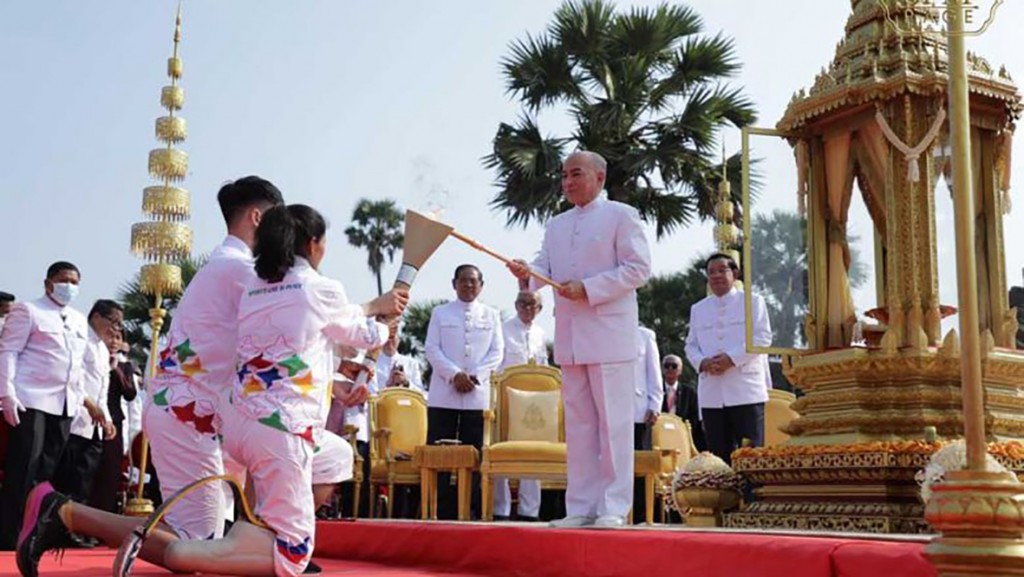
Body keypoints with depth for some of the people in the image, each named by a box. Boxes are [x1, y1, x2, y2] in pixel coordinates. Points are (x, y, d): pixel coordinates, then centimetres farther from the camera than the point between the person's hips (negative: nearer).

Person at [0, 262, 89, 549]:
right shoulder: (27, 311, 0)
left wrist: (80, 398, 14)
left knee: (48, 469, 4)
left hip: (65, 404, 6)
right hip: (31, 400, -6)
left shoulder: (79, 321, 19)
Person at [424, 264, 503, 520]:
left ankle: (470, 511, 4)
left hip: (477, 395, 1)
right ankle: (440, 510, 1)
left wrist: (475, 376, -9)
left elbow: (496, 352, 6)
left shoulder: (491, 315, 14)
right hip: (443, 395, 0)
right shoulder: (440, 313, 11)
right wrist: (454, 374, -13)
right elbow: (432, 349, 2)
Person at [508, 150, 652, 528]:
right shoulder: (556, 225, 20)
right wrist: (527, 272, -14)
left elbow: (638, 268, -8)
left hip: (609, 335, -6)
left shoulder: (621, 216, 1)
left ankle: (614, 508, 0)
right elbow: (546, 266, 10)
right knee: (578, 422, 8)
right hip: (569, 338, 6)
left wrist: (588, 289, -16)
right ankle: (581, 507, 13)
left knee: (613, 421, -4)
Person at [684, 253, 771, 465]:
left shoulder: (753, 302, 8)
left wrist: (732, 358, -15)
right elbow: (691, 345, 16)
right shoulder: (698, 309, 19)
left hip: (746, 391, -3)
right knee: (718, 454, 3)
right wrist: (703, 362, -7)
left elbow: (762, 337, -3)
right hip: (711, 393, 4)